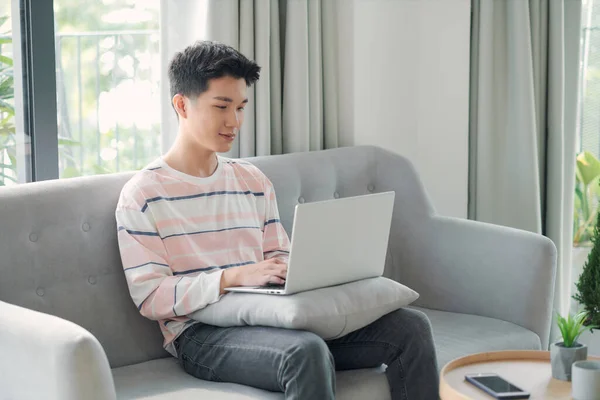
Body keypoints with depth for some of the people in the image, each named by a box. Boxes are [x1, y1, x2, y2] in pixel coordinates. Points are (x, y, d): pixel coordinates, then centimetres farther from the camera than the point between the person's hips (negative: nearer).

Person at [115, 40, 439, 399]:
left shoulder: (254, 181, 18)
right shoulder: (142, 195, -1)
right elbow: (150, 297, -8)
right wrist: (235, 277, -20)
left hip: (271, 321, 6)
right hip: (201, 334, -6)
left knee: (410, 326, -11)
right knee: (306, 352, -38)